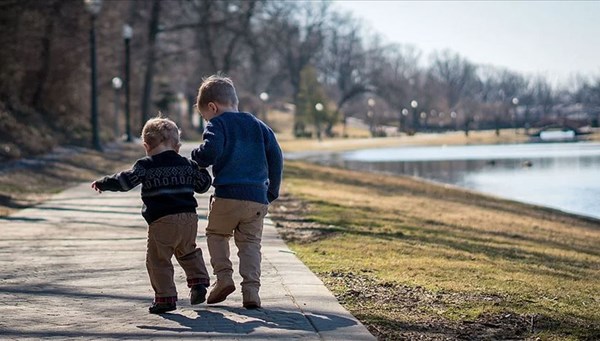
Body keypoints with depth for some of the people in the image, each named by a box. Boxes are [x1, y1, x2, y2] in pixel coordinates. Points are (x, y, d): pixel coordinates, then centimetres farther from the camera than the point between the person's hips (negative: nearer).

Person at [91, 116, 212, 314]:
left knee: (158, 260, 2)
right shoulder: (187, 164, 13)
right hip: (189, 217, 5)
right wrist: (201, 169, 40)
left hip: (162, 221, -5)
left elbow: (125, 180, -8)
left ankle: (166, 297, -1)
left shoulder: (146, 165, -1)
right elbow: (203, 185, 22)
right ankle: (199, 281, 13)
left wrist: (102, 184, 4)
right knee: (188, 253, 27)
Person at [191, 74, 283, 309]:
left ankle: (223, 277, 2)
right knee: (251, 243, 9)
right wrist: (272, 191, 21)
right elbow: (276, 157, 14)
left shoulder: (217, 124, 1)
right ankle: (251, 289, -5)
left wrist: (196, 158, 4)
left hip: (227, 195, -4)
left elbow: (210, 151, -18)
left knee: (216, 234, 18)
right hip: (258, 197, 4)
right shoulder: (258, 126, 18)